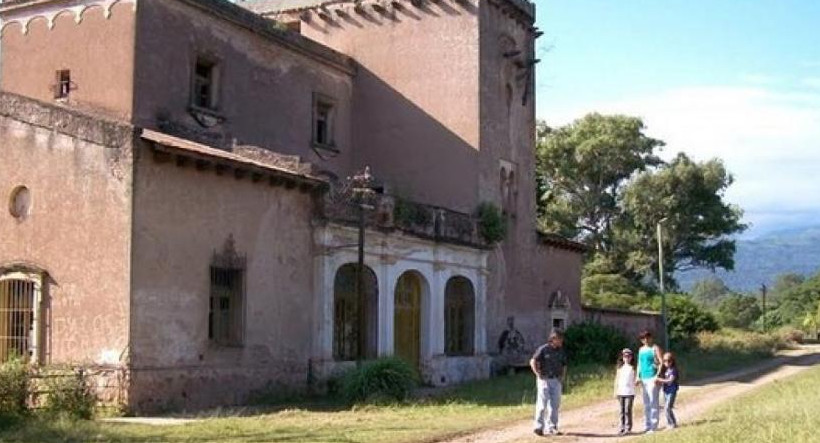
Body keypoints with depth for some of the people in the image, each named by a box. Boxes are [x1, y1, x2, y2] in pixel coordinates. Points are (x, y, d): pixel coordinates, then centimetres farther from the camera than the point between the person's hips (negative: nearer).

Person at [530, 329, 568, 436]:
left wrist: (563, 377, 8)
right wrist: (538, 374, -13)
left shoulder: (561, 351, 10)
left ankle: (552, 427, 12)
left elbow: (564, 365, 21)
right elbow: (533, 361, -9)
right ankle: (538, 427, 0)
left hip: (556, 380, 5)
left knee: (555, 404, 5)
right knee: (542, 404, -6)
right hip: (544, 380, -5)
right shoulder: (543, 349, -7)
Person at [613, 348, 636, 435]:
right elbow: (617, 380, 10)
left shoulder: (632, 368, 2)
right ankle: (622, 427, 10)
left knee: (628, 410, -6)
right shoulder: (620, 368, 9)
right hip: (621, 392, 3)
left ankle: (628, 428, -1)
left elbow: (634, 380, 5)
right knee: (622, 411, 6)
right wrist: (616, 391, 7)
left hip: (629, 392, -3)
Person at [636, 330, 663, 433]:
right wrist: (638, 376, 11)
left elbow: (662, 363, -9)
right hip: (643, 379, 7)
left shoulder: (655, 348, -3)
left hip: (653, 378, -7)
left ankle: (653, 427, -9)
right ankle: (648, 426, 14)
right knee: (646, 404, 8)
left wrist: (657, 376, -19)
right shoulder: (641, 349, 17)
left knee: (653, 403, -9)